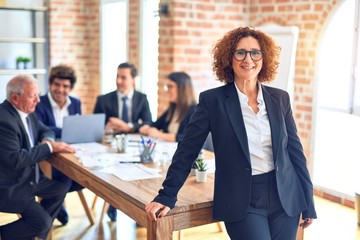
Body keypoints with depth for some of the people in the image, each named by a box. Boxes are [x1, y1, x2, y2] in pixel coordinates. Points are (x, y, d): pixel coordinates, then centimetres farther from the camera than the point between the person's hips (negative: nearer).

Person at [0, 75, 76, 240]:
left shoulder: (27, 111, 3)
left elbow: (45, 130, 17)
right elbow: (15, 159, -31)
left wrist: (47, 140, -8)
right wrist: (49, 147, -23)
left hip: (27, 177, 10)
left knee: (59, 190, 14)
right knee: (42, 221, -14)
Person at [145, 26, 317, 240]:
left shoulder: (280, 98, 5)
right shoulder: (212, 100, -5)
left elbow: (295, 150, 8)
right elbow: (188, 149, -4)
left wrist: (308, 202, 8)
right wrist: (166, 196, -6)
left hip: (286, 199, 4)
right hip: (242, 202, -3)